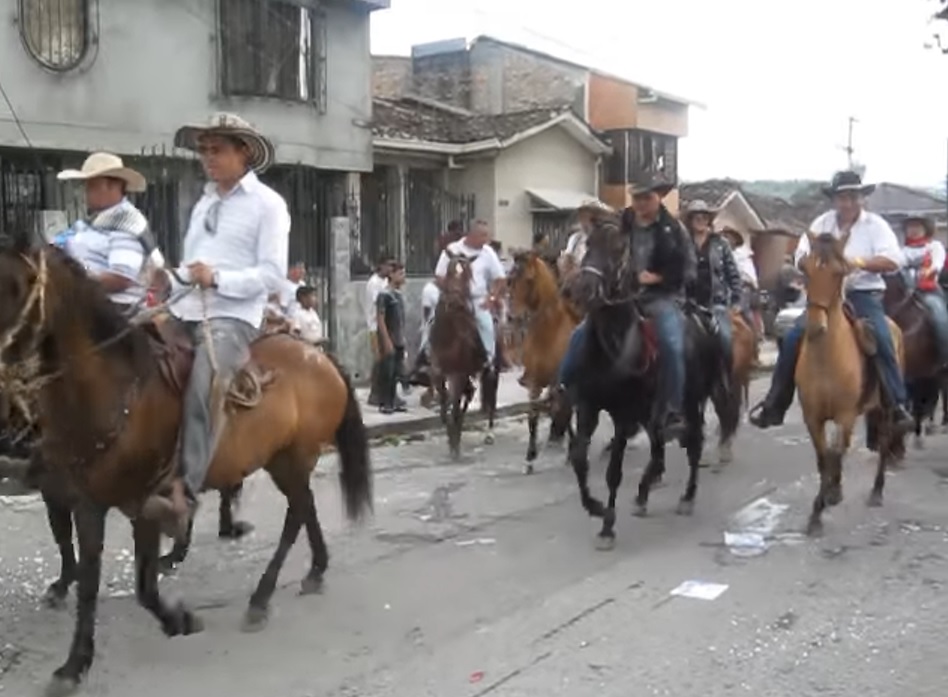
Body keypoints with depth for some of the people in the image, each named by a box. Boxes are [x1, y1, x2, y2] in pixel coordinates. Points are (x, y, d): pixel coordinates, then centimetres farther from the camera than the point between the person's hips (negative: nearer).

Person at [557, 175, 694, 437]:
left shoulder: (674, 229, -2)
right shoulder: (622, 225, 4)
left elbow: (688, 270, -2)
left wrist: (656, 277, -13)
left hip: (661, 296, -3)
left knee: (672, 346, -28)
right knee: (580, 334, -9)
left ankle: (673, 413, -18)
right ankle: (560, 391, 6)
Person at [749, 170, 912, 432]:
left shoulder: (875, 224, -1)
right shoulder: (822, 223, 9)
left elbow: (893, 261, -12)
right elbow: (801, 259, 6)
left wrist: (858, 262, -25)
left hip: (863, 294, -2)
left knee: (882, 340, -27)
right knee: (793, 337, -14)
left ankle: (898, 406, -19)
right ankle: (774, 406, -7)